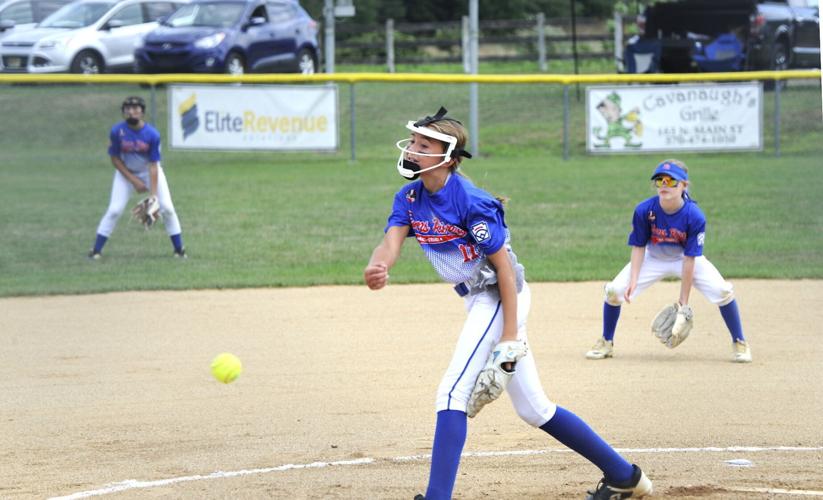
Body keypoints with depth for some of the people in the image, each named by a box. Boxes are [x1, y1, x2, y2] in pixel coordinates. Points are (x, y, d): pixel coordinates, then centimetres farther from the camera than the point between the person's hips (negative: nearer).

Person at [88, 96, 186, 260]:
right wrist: (134, 180, -17)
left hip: (149, 171, 0)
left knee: (167, 208, -6)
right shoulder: (117, 131, -23)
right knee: (114, 210, -10)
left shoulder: (152, 134, -25)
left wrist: (153, 195, -27)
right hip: (126, 172, 0)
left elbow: (153, 166, -22)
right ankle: (96, 250, -1)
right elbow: (115, 159, -12)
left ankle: (179, 249, 8)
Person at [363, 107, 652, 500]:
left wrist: (511, 335, -23)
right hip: (478, 301, 9)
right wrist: (376, 268, -38)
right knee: (533, 409, 14)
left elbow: (504, 266, -19)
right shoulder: (410, 198, 3)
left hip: (499, 298, -9)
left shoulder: (470, 201, -20)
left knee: (452, 393, -18)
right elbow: (391, 242, -14)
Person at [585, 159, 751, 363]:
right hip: (654, 259, 2)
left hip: (686, 259, -2)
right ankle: (606, 343, 11)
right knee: (614, 290, -13)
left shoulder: (694, 216, -30)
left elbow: (689, 260, -26)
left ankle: (739, 344, 0)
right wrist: (633, 280, -25)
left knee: (722, 291, -21)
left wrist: (683, 302, -23)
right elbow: (638, 247, -13)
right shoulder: (644, 210, -26)